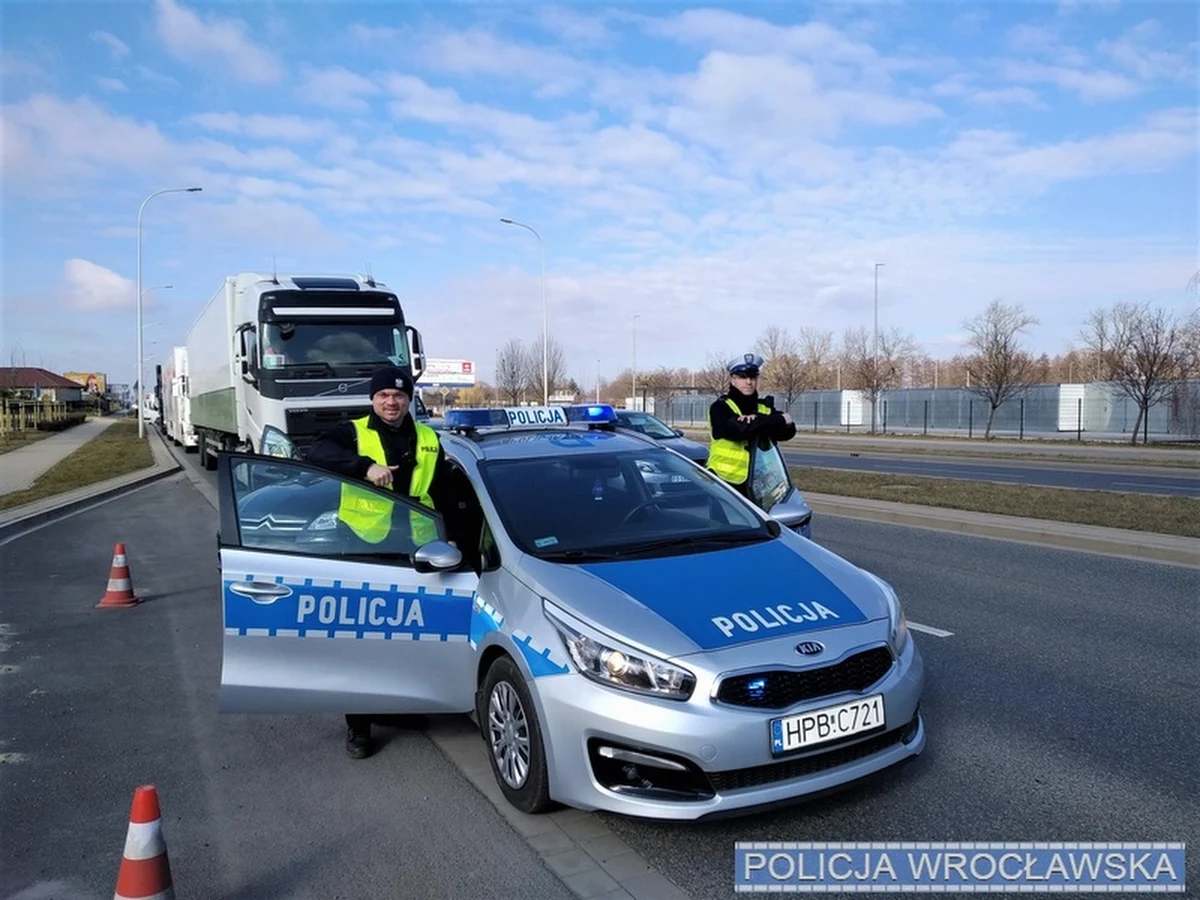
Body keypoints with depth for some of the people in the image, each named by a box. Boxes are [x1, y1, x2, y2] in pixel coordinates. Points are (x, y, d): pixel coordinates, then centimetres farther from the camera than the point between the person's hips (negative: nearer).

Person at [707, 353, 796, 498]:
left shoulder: (764, 408, 11)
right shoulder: (721, 407, -4)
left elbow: (788, 431, -4)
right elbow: (736, 430, -23)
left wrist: (758, 421, -22)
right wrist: (779, 420, -19)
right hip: (725, 482, -4)